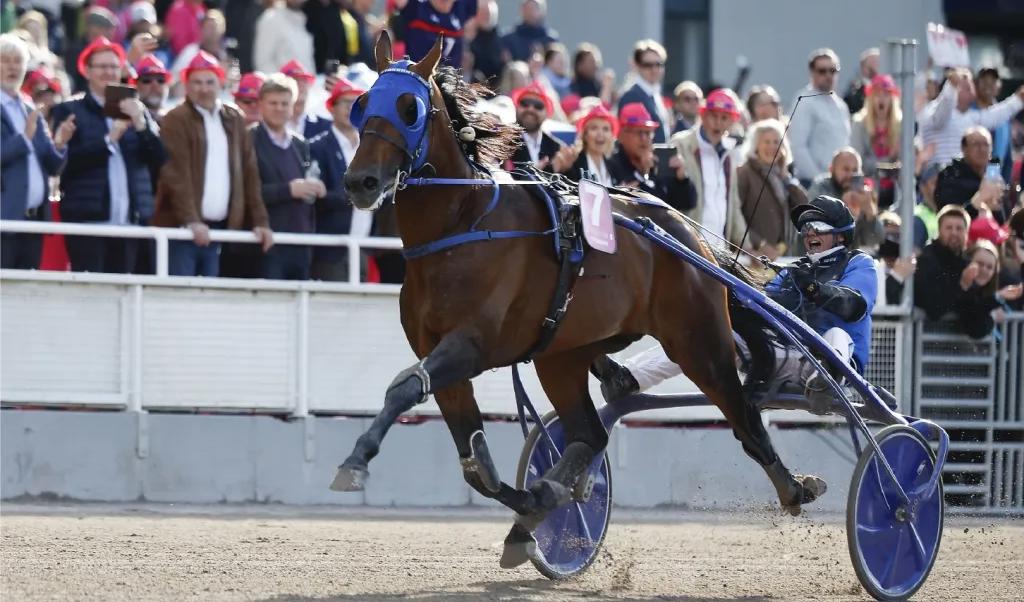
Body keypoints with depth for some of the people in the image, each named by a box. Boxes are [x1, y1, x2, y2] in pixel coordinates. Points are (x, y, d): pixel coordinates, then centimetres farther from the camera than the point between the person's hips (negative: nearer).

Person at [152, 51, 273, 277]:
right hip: (181, 228, -5)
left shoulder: (234, 120, 14)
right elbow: (176, 175, -11)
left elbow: (249, 174, 14)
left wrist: (260, 222, 7)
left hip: (220, 229, 5)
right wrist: (191, 220, -21)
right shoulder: (176, 120, -2)